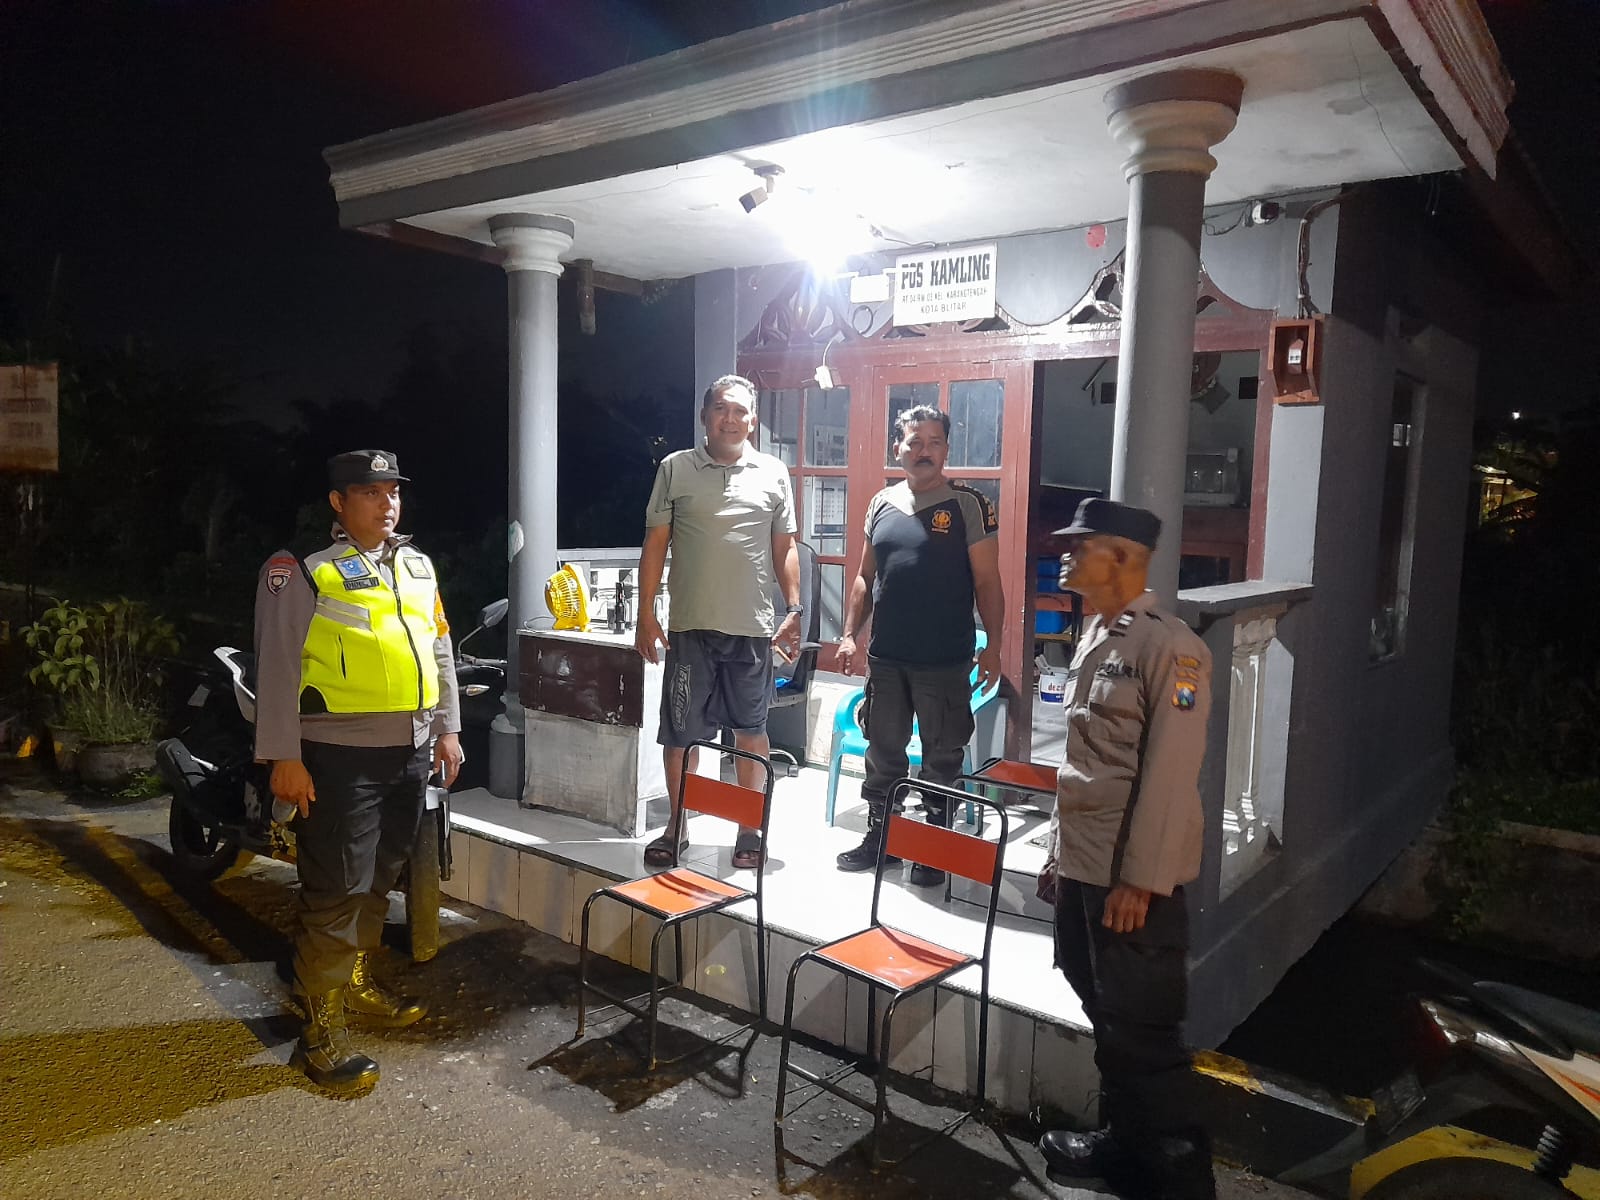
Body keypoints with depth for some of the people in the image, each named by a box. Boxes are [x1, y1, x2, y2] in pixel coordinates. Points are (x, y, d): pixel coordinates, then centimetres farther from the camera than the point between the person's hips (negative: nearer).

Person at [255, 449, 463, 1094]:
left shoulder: (417, 566, 13)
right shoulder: (304, 570, -7)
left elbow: (439, 650, 18)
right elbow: (278, 666, -11)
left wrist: (447, 729, 15)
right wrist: (284, 757, -15)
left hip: (411, 751, 7)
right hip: (340, 756, -7)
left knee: (380, 878, 19)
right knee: (336, 892, -3)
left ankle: (357, 980, 37)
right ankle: (321, 1028, 8)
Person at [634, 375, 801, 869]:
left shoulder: (774, 473, 6)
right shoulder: (676, 468, 3)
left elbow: (784, 548, 9)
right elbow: (655, 543, 3)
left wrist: (794, 610, 0)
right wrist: (646, 614, -2)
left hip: (753, 626, 1)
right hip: (690, 625, 0)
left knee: (751, 729, 9)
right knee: (679, 731, 5)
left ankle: (750, 828, 24)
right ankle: (677, 827, 21)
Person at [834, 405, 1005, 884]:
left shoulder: (969, 504, -5)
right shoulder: (882, 503, 8)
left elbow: (987, 582, -6)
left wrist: (993, 646, -11)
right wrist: (849, 635, 8)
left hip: (945, 663, -4)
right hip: (885, 658, 4)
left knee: (942, 757, 8)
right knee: (883, 752, 15)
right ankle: (879, 835, 30)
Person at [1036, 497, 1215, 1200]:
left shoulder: (1169, 648, -17)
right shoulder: (1095, 637, 11)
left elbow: (1170, 776, -20)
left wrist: (1140, 881, -19)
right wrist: (1059, 852, 18)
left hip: (1132, 878, -9)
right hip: (1083, 868, 9)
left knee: (1141, 1033, 2)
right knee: (1106, 1017, 21)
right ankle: (1123, 1141, 39)